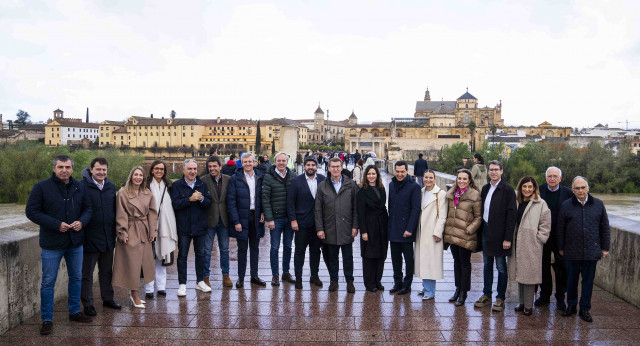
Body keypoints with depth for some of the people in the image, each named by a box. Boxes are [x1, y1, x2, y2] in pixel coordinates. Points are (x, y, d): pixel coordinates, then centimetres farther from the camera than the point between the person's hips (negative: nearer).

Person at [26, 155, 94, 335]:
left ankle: (74, 312, 31)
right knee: (48, 282, 3)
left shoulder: (79, 187, 4)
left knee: (76, 278, 15)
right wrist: (57, 224, -19)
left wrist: (82, 221, -11)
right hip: (52, 244, -4)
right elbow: (31, 211, -11)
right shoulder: (41, 187, -8)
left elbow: (88, 208, 10)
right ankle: (47, 319, 16)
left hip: (75, 242, 5)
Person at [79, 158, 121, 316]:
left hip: (108, 238, 6)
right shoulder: (82, 186, -11)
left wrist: (114, 232, 14)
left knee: (107, 271, 18)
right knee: (87, 273, 7)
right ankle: (87, 304, 18)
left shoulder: (111, 187, 8)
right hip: (90, 238, -6)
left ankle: (108, 298, 31)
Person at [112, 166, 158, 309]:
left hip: (144, 233, 5)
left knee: (143, 262, 8)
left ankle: (133, 293, 21)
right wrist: (123, 233, -12)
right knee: (132, 263, -2)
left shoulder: (148, 194, 8)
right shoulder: (123, 193, -5)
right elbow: (121, 215, -8)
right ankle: (135, 295, 8)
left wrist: (153, 231, 4)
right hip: (130, 232, -5)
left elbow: (152, 213, 10)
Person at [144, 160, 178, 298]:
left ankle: (161, 286, 18)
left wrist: (173, 228, 11)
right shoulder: (146, 185, -2)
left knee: (162, 255, 9)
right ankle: (149, 288, 6)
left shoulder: (168, 185, 12)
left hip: (165, 226, 4)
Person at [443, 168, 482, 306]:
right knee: (456, 261, 15)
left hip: (465, 236, -5)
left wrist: (469, 230, -14)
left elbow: (478, 217, -5)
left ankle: (463, 293, 12)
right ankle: (457, 289, 26)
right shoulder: (451, 193, 9)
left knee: (465, 263, 3)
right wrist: (447, 229, 12)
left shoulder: (475, 195, -8)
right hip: (452, 233, 6)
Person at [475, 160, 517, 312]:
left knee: (501, 267, 4)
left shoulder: (508, 190, -10)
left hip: (499, 234, -6)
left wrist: (508, 238, -17)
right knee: (487, 265, 14)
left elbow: (512, 214, -13)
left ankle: (500, 298, 15)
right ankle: (486, 295, 25)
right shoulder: (485, 189, 11)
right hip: (486, 232, 6)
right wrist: (481, 231, 6)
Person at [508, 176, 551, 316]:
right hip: (517, 244, 5)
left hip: (531, 246, -5)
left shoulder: (541, 204, -6)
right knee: (519, 273, 12)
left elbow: (545, 226, -4)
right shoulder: (516, 202, 9)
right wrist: (510, 239, 9)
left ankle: (528, 305, 8)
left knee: (529, 274, -2)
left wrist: (538, 239, -8)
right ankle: (522, 302, 23)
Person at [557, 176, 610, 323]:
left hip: (591, 251, 1)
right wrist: (561, 248, 5)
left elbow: (605, 228, 9)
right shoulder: (566, 205, -1)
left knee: (588, 280, 8)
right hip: (572, 252, -1)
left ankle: (585, 308, 20)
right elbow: (560, 229, 4)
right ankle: (571, 305, 26)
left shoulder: (598, 204, 3)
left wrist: (605, 248, 7)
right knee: (572, 279, 10)